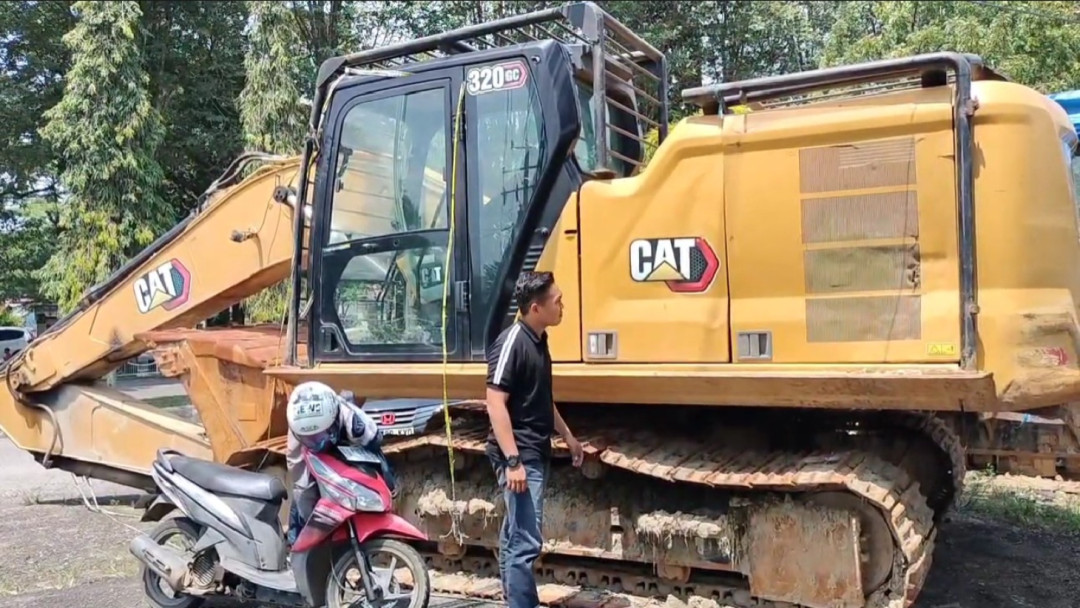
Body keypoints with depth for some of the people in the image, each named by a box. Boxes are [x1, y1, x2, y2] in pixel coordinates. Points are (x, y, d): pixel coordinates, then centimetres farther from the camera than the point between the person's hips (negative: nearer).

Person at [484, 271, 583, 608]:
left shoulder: (538, 341, 11)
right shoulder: (511, 342, -17)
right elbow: (495, 403, -22)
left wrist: (568, 437, 26)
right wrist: (513, 461, -25)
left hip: (536, 452, 10)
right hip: (519, 456, -10)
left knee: (514, 533, 18)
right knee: (527, 540, -10)